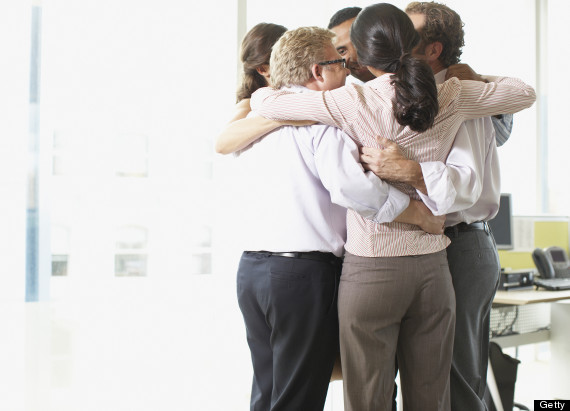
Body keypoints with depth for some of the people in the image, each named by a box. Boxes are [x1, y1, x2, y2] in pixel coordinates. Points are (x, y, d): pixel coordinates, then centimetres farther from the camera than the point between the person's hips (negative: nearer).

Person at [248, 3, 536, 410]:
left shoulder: (353, 102, -10)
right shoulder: (453, 98, 1)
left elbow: (265, 102, -4)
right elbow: (524, 93, 17)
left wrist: (262, 92, 18)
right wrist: (469, 77, 29)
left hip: (370, 270, -4)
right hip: (432, 269, 4)